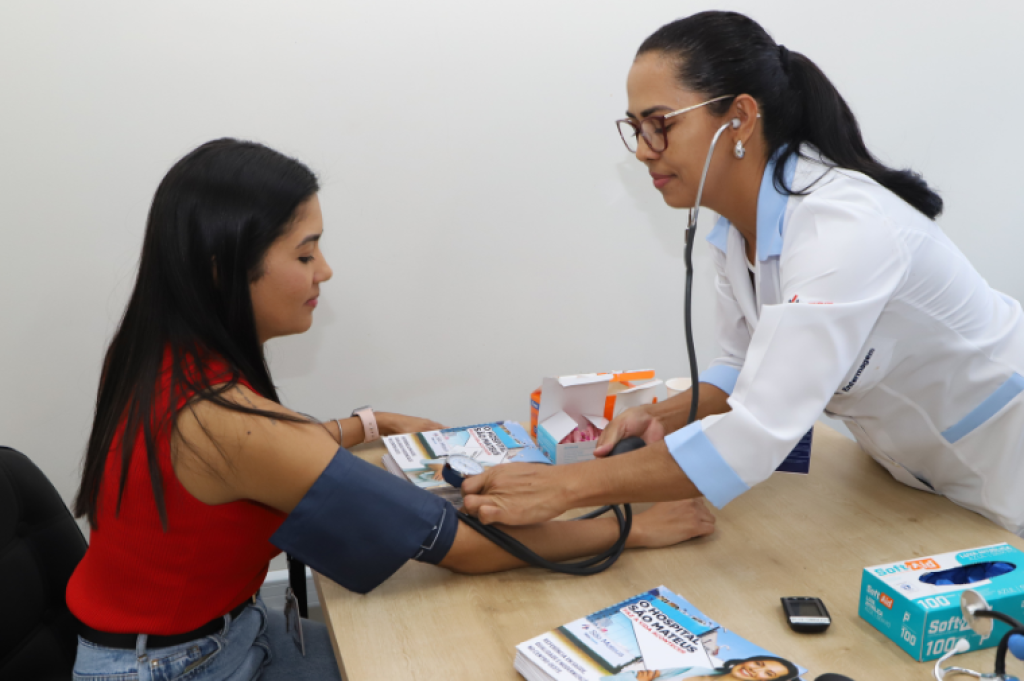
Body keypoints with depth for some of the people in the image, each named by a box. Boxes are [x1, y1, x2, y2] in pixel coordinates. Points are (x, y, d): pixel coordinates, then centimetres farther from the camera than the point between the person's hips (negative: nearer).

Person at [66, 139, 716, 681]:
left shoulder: (168, 353, -6)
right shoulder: (225, 418, -34)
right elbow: (466, 546, -28)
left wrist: (369, 425, 13)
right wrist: (630, 528, -18)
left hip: (228, 626, 7)